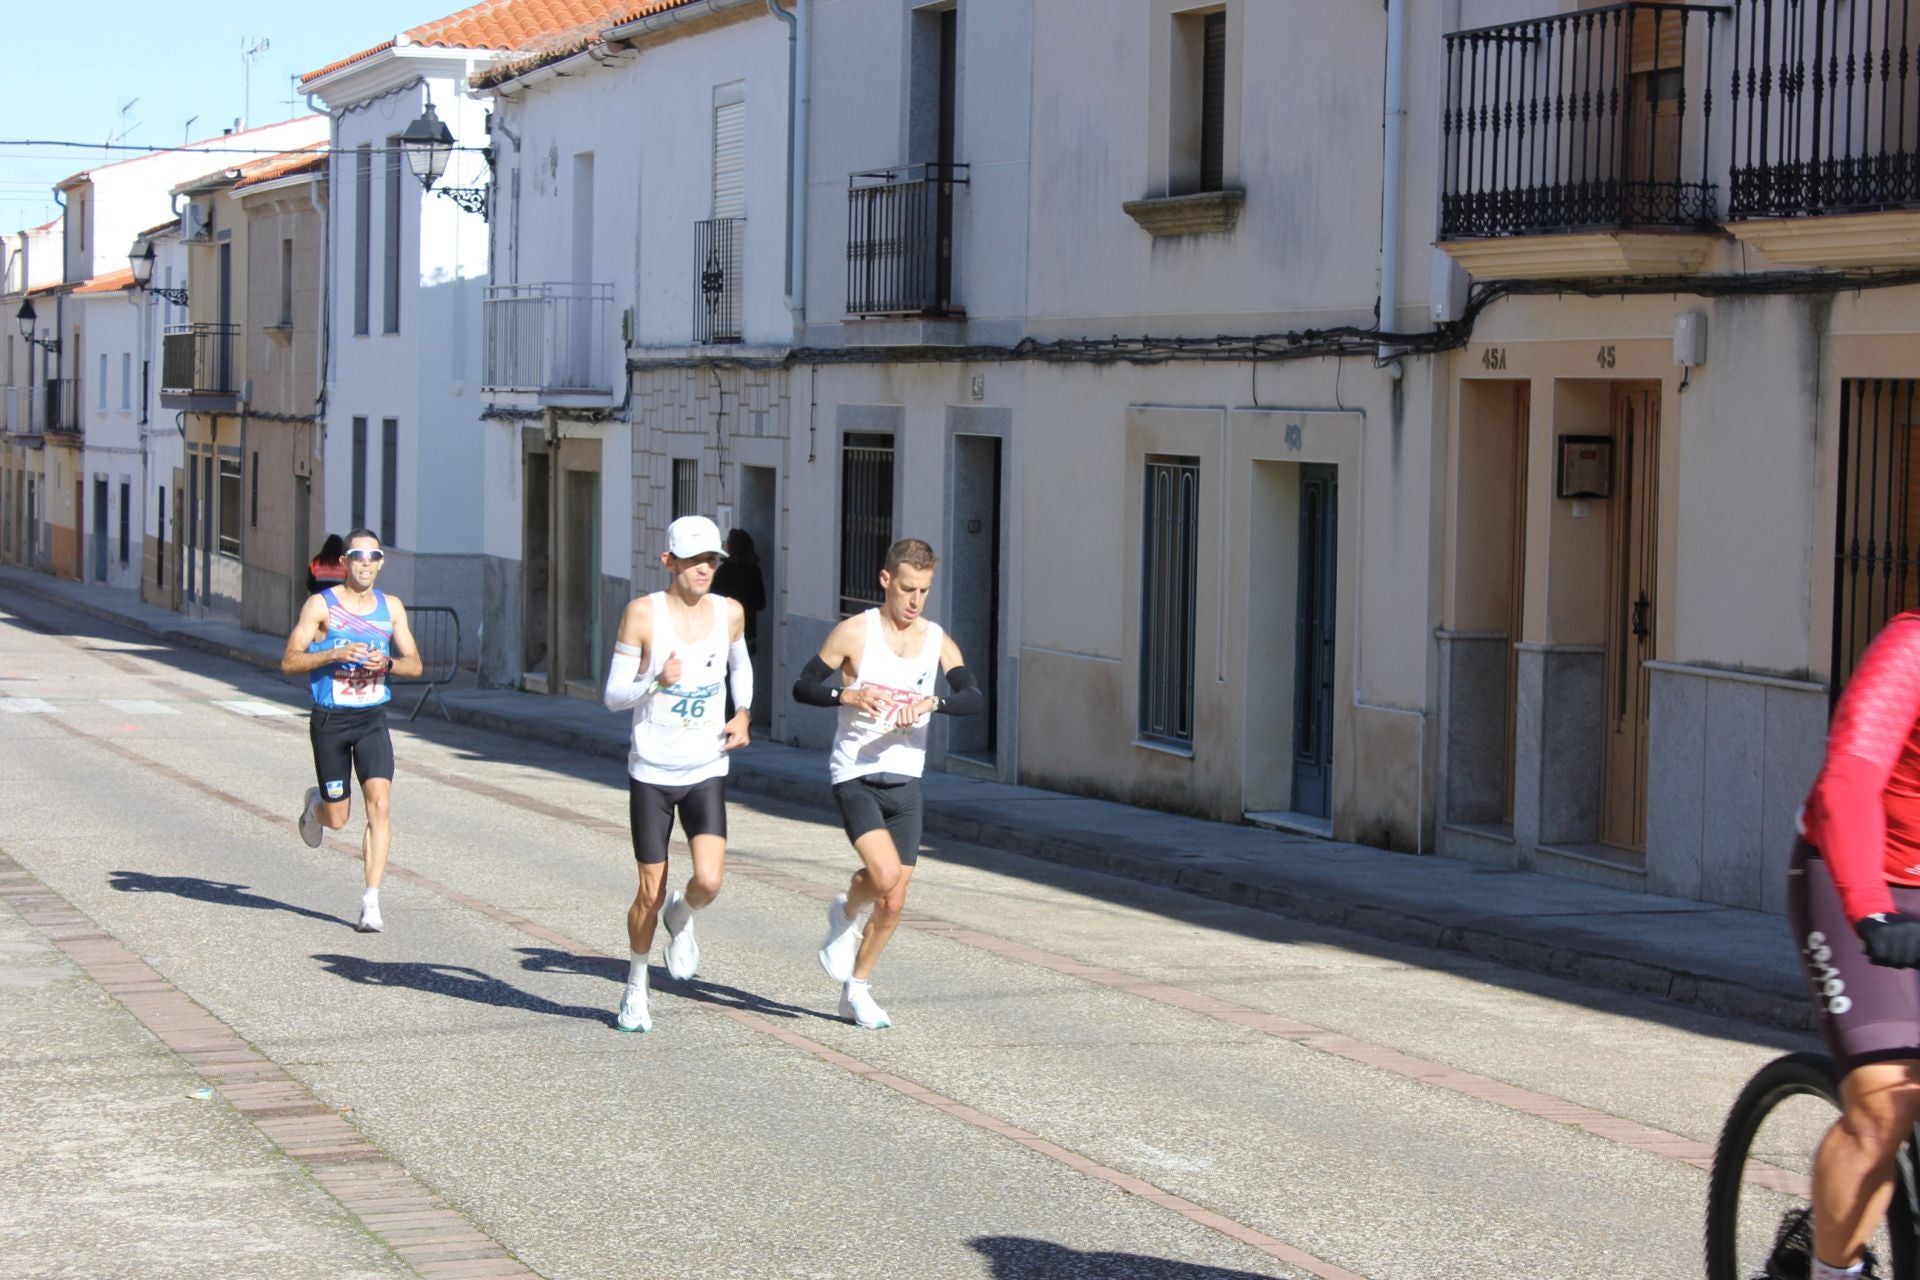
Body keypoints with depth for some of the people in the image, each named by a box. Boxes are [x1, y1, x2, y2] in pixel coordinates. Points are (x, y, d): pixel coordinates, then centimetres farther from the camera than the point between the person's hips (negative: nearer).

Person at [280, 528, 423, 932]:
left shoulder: (391, 607, 7)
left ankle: (371, 900, -13)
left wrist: (387, 663, -11)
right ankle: (314, 805, 45)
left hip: (372, 719, 2)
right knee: (337, 818, 6)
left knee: (380, 803, -16)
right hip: (330, 720, -2)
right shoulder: (321, 605, -4)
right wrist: (336, 654, -21)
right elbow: (289, 661, -7)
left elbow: (414, 664, 10)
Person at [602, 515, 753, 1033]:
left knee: (709, 881, -16)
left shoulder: (729, 613, 1)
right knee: (651, 894, 2)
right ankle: (635, 988, 26)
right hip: (652, 773, -2)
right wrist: (657, 683, -25)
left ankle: (681, 919, 21)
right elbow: (614, 696, -7)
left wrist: (743, 714, 10)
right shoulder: (643, 613, -10)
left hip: (707, 772, 2)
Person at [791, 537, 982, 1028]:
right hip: (855, 778, -4)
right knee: (885, 872, -25)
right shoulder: (854, 633, -5)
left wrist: (932, 702, -26)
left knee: (893, 901, 5)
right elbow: (802, 686, -2)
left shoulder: (938, 641, 4)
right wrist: (848, 696, -20)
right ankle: (846, 914, 9)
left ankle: (856, 990, 25)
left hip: (905, 782, 4)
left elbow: (976, 700, -7)